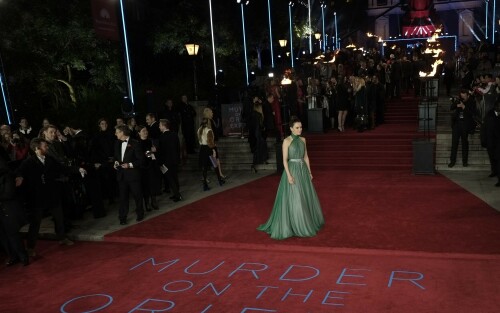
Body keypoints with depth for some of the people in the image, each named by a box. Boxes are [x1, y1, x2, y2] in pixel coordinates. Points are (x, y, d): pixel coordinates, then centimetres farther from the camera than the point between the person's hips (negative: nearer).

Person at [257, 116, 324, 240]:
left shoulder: (303, 140, 9)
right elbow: (285, 159, -12)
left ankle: (307, 222, 30)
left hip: (303, 170, 7)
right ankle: (295, 226, 6)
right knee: (293, 199, -5)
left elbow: (306, 157, 14)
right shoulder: (287, 141, -10)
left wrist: (309, 172, 11)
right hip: (292, 170, -7)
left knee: (306, 197, 14)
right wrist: (289, 175, -19)